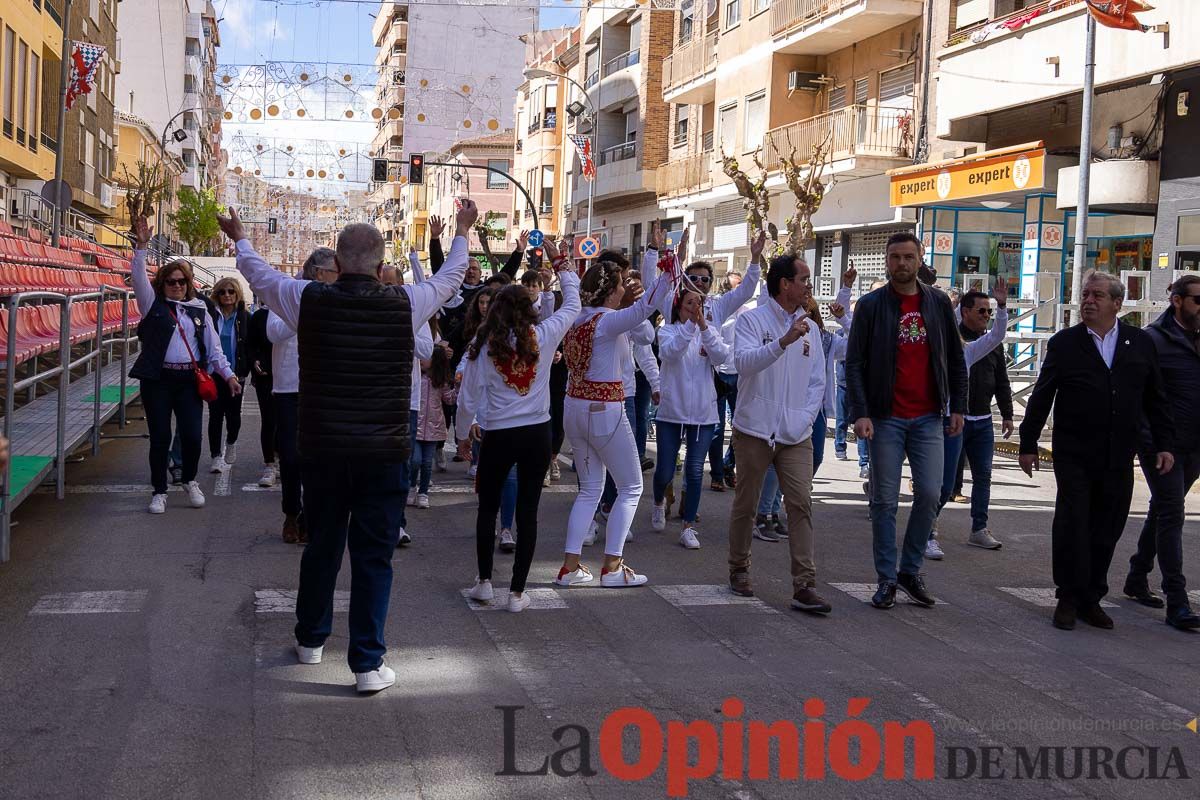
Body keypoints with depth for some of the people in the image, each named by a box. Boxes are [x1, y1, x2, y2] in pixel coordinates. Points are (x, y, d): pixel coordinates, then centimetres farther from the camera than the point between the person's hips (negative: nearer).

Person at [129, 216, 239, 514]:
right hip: (157, 380, -1)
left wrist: (229, 375, 3)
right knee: (160, 437, 1)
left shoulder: (199, 310, 12)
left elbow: (213, 347, 12)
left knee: (191, 435, -4)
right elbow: (139, 278, -8)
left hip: (190, 380, 1)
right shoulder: (153, 305, 7)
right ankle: (159, 492, 13)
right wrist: (141, 247, -19)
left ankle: (190, 481, 22)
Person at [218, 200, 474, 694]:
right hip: (385, 452, -2)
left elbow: (259, 275, 15)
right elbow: (450, 279, 14)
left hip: (322, 449, 2)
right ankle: (368, 663, 6)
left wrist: (239, 238, 36)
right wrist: (463, 232, 33)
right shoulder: (406, 303, -7)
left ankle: (310, 640, 36)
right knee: (373, 556, 4)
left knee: (321, 546, 19)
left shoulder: (310, 300, -5)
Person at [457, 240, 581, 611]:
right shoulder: (544, 336, -6)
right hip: (537, 434, 1)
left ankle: (484, 582, 20)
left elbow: (469, 397, -3)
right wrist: (559, 263, 20)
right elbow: (572, 305, 11)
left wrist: (464, 433, 13)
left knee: (488, 507, 17)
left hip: (497, 437, -1)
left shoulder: (483, 345, -8)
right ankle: (517, 591, 8)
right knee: (528, 511, 6)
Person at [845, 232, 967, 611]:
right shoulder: (870, 305, -2)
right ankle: (887, 579, 12)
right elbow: (854, 363, -4)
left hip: (928, 417, 2)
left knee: (929, 494, -1)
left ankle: (911, 571, 16)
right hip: (886, 419, -2)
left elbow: (955, 359, 11)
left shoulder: (938, 302, 6)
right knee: (885, 501, 2)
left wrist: (958, 407, 5)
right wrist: (861, 413, -13)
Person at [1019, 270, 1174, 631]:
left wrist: (1163, 444, 6)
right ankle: (1069, 598, 10)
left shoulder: (1141, 343, 7)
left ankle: (1091, 598, 19)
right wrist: (1028, 445, 2)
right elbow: (1041, 398, 3)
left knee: (1106, 532, 7)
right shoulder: (1064, 343, 1)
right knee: (1071, 526, -2)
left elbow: (1156, 399, 12)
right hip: (1074, 455, -2)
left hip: (1118, 459, 2)